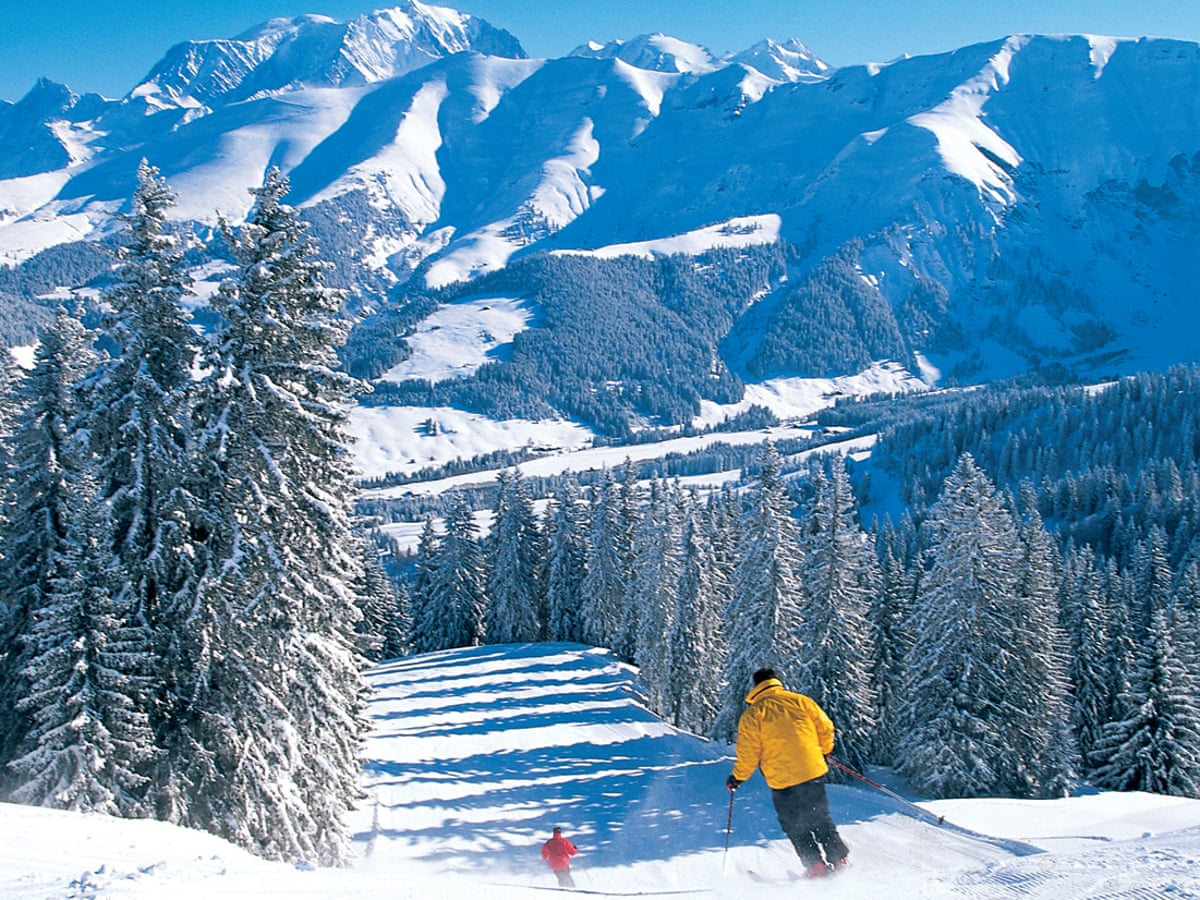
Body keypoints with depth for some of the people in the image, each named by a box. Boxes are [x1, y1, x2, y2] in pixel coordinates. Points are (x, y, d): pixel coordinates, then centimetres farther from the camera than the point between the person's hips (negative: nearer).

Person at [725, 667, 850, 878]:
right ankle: (840, 860, 15)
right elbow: (825, 727, 5)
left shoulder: (751, 715, -4)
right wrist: (825, 751, 24)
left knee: (796, 827, 12)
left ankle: (816, 866, 6)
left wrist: (737, 777, 9)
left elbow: (748, 753, -6)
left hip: (782, 782, -3)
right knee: (821, 821, 18)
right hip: (813, 773, 3)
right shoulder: (800, 701, 2)